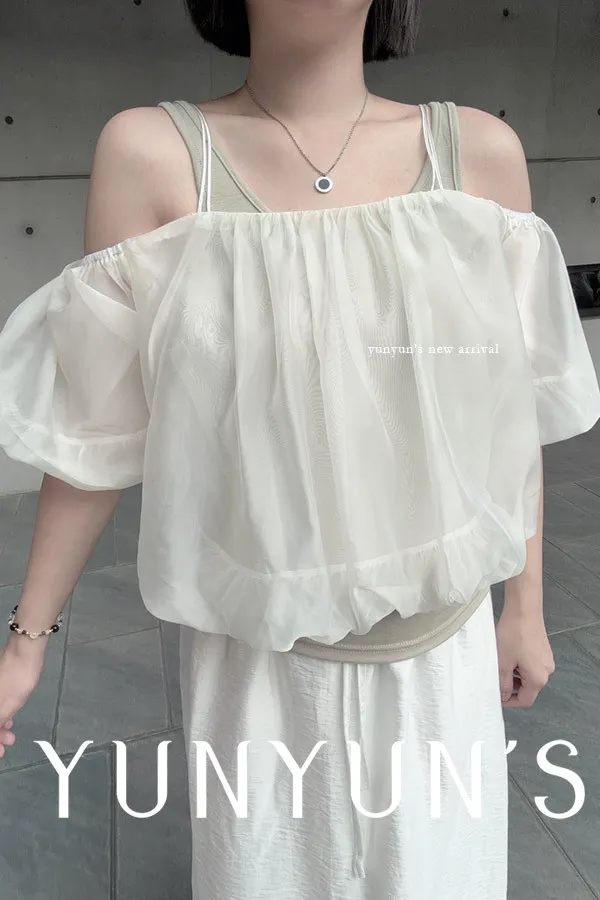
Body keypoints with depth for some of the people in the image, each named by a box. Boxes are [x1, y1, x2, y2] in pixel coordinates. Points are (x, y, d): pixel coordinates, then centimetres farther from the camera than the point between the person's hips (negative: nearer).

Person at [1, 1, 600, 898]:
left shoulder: (480, 151, -5)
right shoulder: (153, 152, -11)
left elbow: (510, 412, 1)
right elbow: (99, 429, -7)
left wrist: (527, 606, 9)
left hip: (443, 646, 2)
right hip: (258, 657, -1)